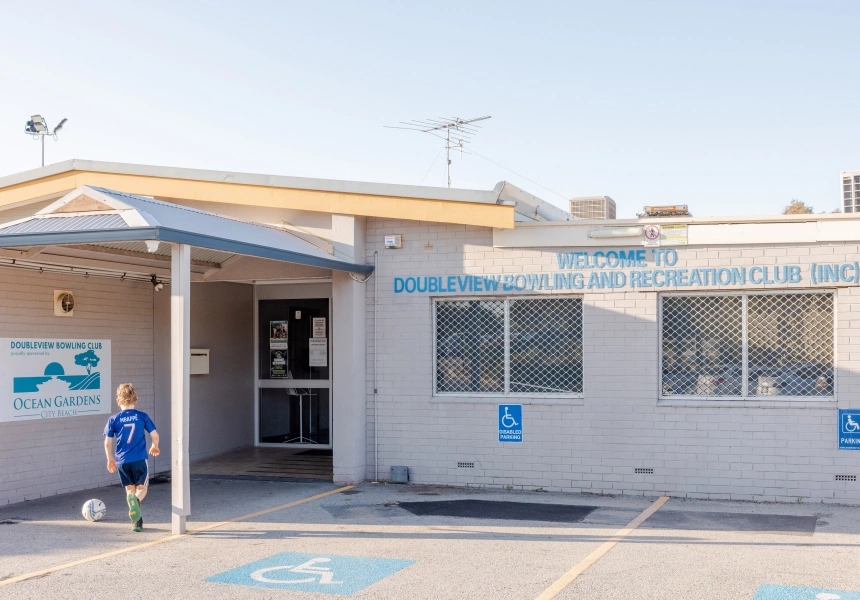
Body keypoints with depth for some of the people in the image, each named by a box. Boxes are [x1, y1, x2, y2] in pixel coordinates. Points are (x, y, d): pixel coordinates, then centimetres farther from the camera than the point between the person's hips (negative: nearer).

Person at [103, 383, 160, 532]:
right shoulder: (142, 416, -2)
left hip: (121, 461, 1)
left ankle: (136, 521, 3)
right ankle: (136, 500, -26)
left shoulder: (113, 419, -1)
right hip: (139, 459, -1)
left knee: (130, 489, 16)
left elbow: (108, 443, 0)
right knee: (142, 488, 10)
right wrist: (155, 447, 20)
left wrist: (110, 459, 16)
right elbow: (155, 435, -1)